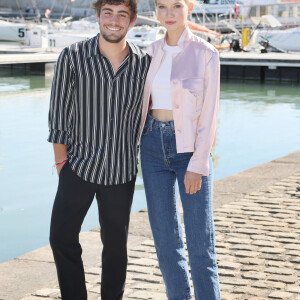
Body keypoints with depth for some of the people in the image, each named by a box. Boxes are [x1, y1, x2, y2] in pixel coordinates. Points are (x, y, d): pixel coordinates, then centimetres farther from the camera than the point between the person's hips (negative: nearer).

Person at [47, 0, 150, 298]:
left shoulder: (145, 64, -3)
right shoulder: (72, 57, -7)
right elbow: (59, 112, -3)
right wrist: (61, 162, -3)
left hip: (121, 172, 1)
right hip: (78, 166, -1)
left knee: (115, 244, 12)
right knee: (62, 238, 1)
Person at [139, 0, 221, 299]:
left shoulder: (206, 53, -8)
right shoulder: (153, 52, 7)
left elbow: (209, 112, -10)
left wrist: (197, 165, -15)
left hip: (190, 147, -4)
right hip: (154, 146, 5)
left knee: (200, 240, -4)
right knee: (165, 237, 8)